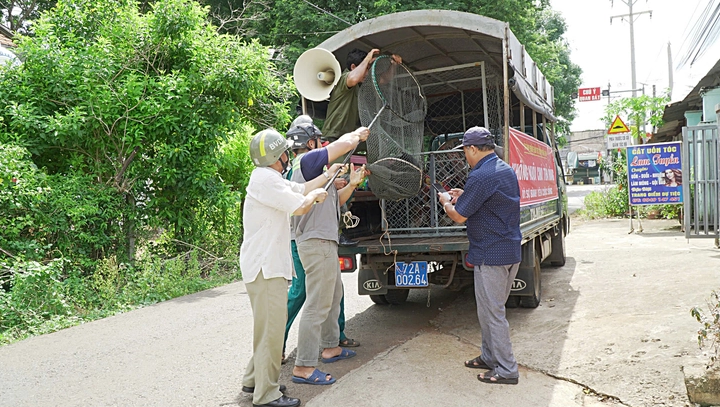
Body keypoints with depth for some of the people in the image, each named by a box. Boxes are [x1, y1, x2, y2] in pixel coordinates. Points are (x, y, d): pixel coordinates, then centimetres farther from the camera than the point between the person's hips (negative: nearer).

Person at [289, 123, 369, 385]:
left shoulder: (313, 166, 19)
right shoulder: (306, 161, -13)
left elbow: (334, 201, 25)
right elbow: (344, 143, -19)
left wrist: (352, 185, 12)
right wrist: (358, 135, 1)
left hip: (324, 242, 11)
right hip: (317, 243, -11)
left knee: (334, 295, 23)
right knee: (317, 305, -8)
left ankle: (330, 347, 37)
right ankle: (303, 367, -2)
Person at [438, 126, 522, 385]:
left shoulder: (480, 176, -20)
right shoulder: (506, 170, 11)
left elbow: (459, 216, -16)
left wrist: (446, 202, 4)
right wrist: (464, 196, 18)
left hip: (491, 255, -10)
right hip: (511, 251, 10)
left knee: (492, 313, 1)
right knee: (491, 309, 20)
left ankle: (506, 370, 10)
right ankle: (489, 356, 32)